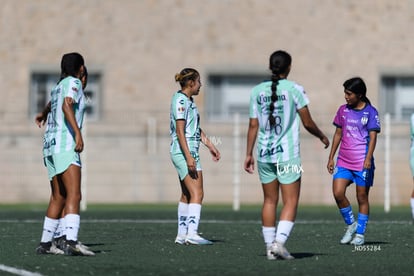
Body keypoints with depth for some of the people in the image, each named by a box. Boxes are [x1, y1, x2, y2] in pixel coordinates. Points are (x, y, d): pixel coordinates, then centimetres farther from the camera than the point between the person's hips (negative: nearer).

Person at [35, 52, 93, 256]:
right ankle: (71, 242, -33)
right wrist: (78, 132, -32)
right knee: (73, 195, -19)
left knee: (58, 198, 14)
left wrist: (44, 114, 60)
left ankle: (45, 243, 16)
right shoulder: (73, 83, -4)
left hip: (51, 145, 9)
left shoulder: (60, 85, 20)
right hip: (65, 144, -9)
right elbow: (67, 105, -22)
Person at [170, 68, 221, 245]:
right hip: (183, 151, -10)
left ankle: (182, 234, 14)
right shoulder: (180, 101, -13)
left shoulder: (188, 101, 17)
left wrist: (210, 146, 27)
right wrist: (189, 157, -23)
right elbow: (180, 131, -19)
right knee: (197, 193, -15)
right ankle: (192, 233, -22)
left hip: (190, 152, 10)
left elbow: (197, 129, 26)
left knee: (186, 195, 11)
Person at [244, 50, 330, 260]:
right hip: (287, 155, -4)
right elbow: (308, 123, -3)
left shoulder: (257, 91, 4)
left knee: (269, 201, 12)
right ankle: (279, 241, -16)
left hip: (264, 154, 4)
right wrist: (322, 137, 15)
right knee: (290, 202, 0)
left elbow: (253, 125, 6)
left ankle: (270, 246, 11)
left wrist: (248, 154, 12)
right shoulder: (294, 89, -7)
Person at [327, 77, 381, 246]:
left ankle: (360, 234, 12)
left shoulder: (370, 112, -4)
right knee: (338, 193, -10)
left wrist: (368, 158, -21)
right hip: (343, 161, 4)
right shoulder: (343, 110, 10)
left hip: (362, 163, -4)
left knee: (362, 198, 2)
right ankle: (350, 224, 11)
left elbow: (373, 136, -9)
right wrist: (331, 157, 14)